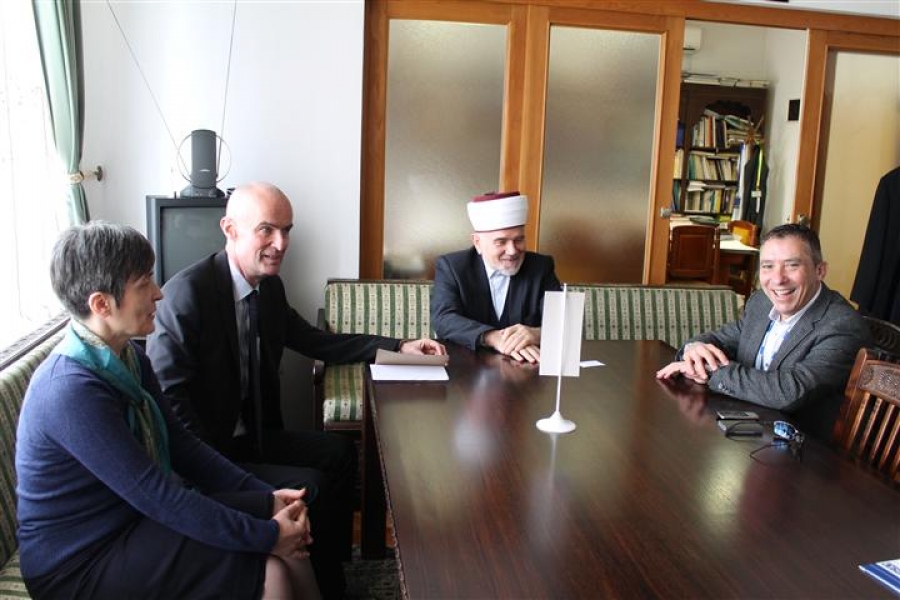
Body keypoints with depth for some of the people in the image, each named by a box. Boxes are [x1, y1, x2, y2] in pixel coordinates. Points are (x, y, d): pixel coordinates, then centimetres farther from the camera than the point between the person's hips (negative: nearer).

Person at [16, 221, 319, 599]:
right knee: (268, 564, -17)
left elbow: (181, 445, 3)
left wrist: (265, 496, -7)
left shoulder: (128, 358, 0)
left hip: (128, 518, 8)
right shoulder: (72, 390, -28)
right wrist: (266, 536, -22)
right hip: (78, 567, -8)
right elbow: (157, 496, -27)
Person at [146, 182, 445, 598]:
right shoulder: (188, 290, -21)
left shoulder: (270, 287, 3)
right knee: (309, 488, -18)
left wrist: (396, 346, 7)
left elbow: (315, 342, 14)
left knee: (340, 452, 9)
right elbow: (165, 391, -23)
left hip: (249, 433, 9)